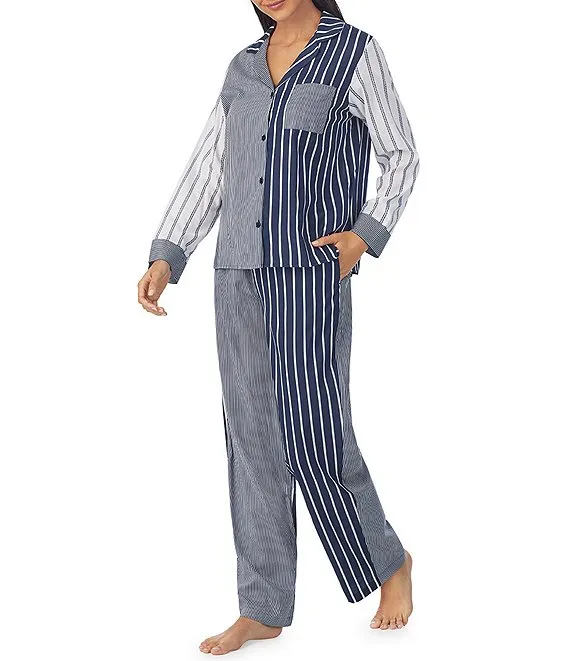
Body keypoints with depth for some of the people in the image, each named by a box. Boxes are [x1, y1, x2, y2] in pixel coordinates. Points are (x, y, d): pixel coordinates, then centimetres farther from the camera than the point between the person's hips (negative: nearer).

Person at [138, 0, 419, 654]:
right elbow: (208, 168, 14)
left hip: (312, 270, -5)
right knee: (251, 436, 5)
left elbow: (402, 158, 3)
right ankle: (263, 609, 12)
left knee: (314, 432, -7)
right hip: (240, 273, 5)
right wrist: (165, 258, 4)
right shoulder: (244, 66, 14)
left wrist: (366, 235, -11)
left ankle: (389, 560, 18)